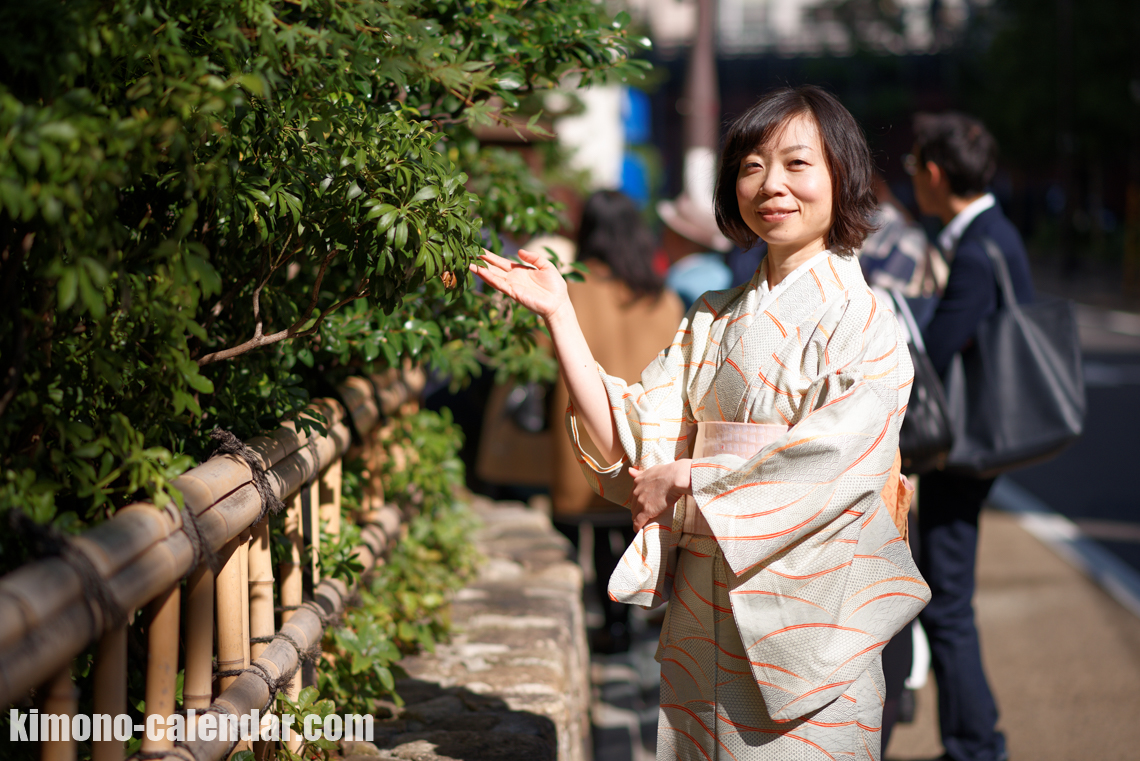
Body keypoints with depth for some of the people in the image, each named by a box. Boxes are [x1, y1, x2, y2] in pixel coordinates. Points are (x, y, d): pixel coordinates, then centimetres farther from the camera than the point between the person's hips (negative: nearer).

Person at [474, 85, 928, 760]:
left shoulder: (862, 323, -6)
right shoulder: (712, 323, 10)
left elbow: (833, 458, -18)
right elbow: (629, 444, 1)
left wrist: (686, 478, -11)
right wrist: (557, 311, -2)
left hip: (809, 612, -5)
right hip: (705, 618, 5)